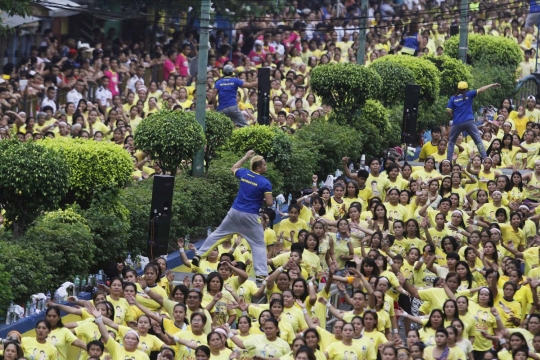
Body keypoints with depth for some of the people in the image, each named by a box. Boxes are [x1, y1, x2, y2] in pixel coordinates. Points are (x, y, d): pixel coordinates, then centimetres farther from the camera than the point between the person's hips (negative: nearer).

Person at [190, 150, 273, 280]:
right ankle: (261, 274, -6)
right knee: (259, 245, 4)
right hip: (250, 216, -4)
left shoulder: (244, 173, 1)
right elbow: (269, 203, -14)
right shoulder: (265, 183, -13)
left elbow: (233, 168, 25)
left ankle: (199, 255, 18)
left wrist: (246, 157, 33)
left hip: (235, 211, 4)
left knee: (218, 233, 19)